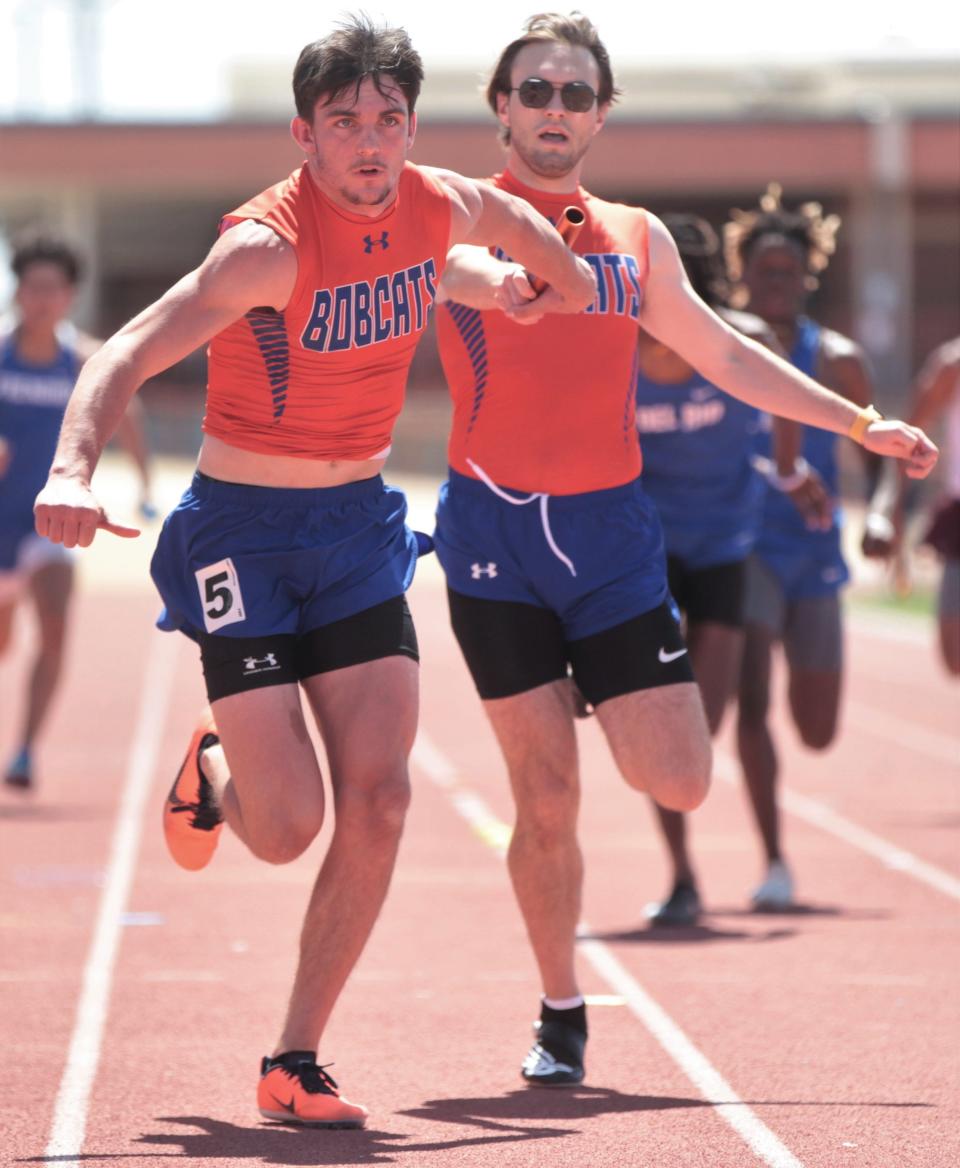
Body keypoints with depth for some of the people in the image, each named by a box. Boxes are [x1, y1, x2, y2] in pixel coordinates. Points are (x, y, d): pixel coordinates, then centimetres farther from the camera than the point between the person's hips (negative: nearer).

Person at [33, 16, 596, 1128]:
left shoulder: (442, 206, -4)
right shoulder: (270, 244, -23)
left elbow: (511, 217, 22)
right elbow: (127, 353, -30)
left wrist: (564, 274, 40)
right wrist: (72, 465, -47)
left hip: (358, 526, 5)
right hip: (243, 532, -5)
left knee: (377, 802, -7)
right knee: (287, 827, -10)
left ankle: (293, 1065, 4)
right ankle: (213, 771, 29)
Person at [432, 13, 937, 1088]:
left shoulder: (637, 239, 13)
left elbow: (727, 356, 23)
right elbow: (438, 260, -27)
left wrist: (860, 423, 20)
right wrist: (493, 280, -51)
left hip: (609, 528, 4)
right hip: (494, 529, -3)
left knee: (677, 781, -5)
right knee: (546, 799, -4)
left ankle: (601, 696, 29)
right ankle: (561, 1016, 13)